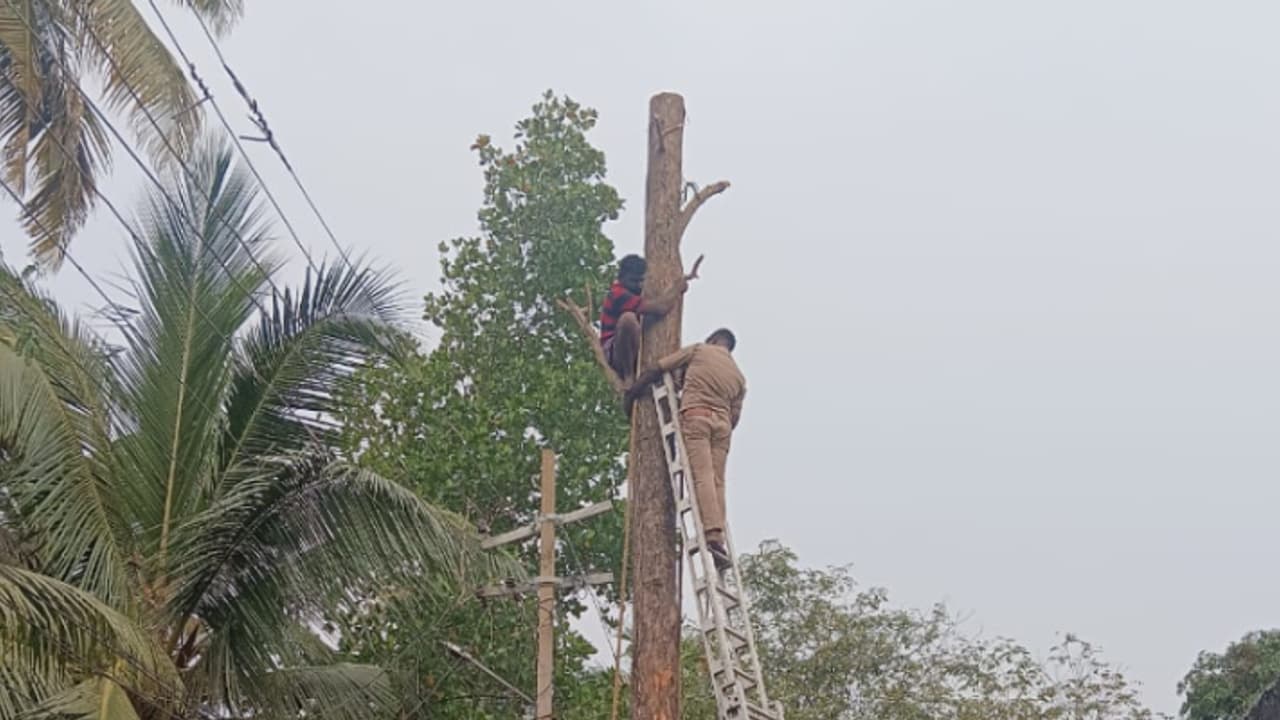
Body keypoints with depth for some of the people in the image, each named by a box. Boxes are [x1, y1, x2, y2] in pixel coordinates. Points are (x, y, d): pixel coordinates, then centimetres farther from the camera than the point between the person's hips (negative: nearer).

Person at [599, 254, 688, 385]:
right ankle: (628, 379, -30)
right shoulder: (619, 295, -16)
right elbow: (660, 309, -23)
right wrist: (678, 289, -8)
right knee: (628, 318, -35)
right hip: (613, 354, -10)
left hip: (633, 355, 10)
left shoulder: (634, 294, 17)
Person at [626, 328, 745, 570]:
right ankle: (719, 540, -10)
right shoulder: (739, 377, 24)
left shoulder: (698, 350, 13)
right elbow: (735, 417, 18)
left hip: (695, 415, -4)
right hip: (722, 423, 4)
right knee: (717, 481, 2)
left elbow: (658, 368, 10)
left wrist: (632, 392, 17)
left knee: (702, 476, -15)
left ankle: (713, 536, -29)